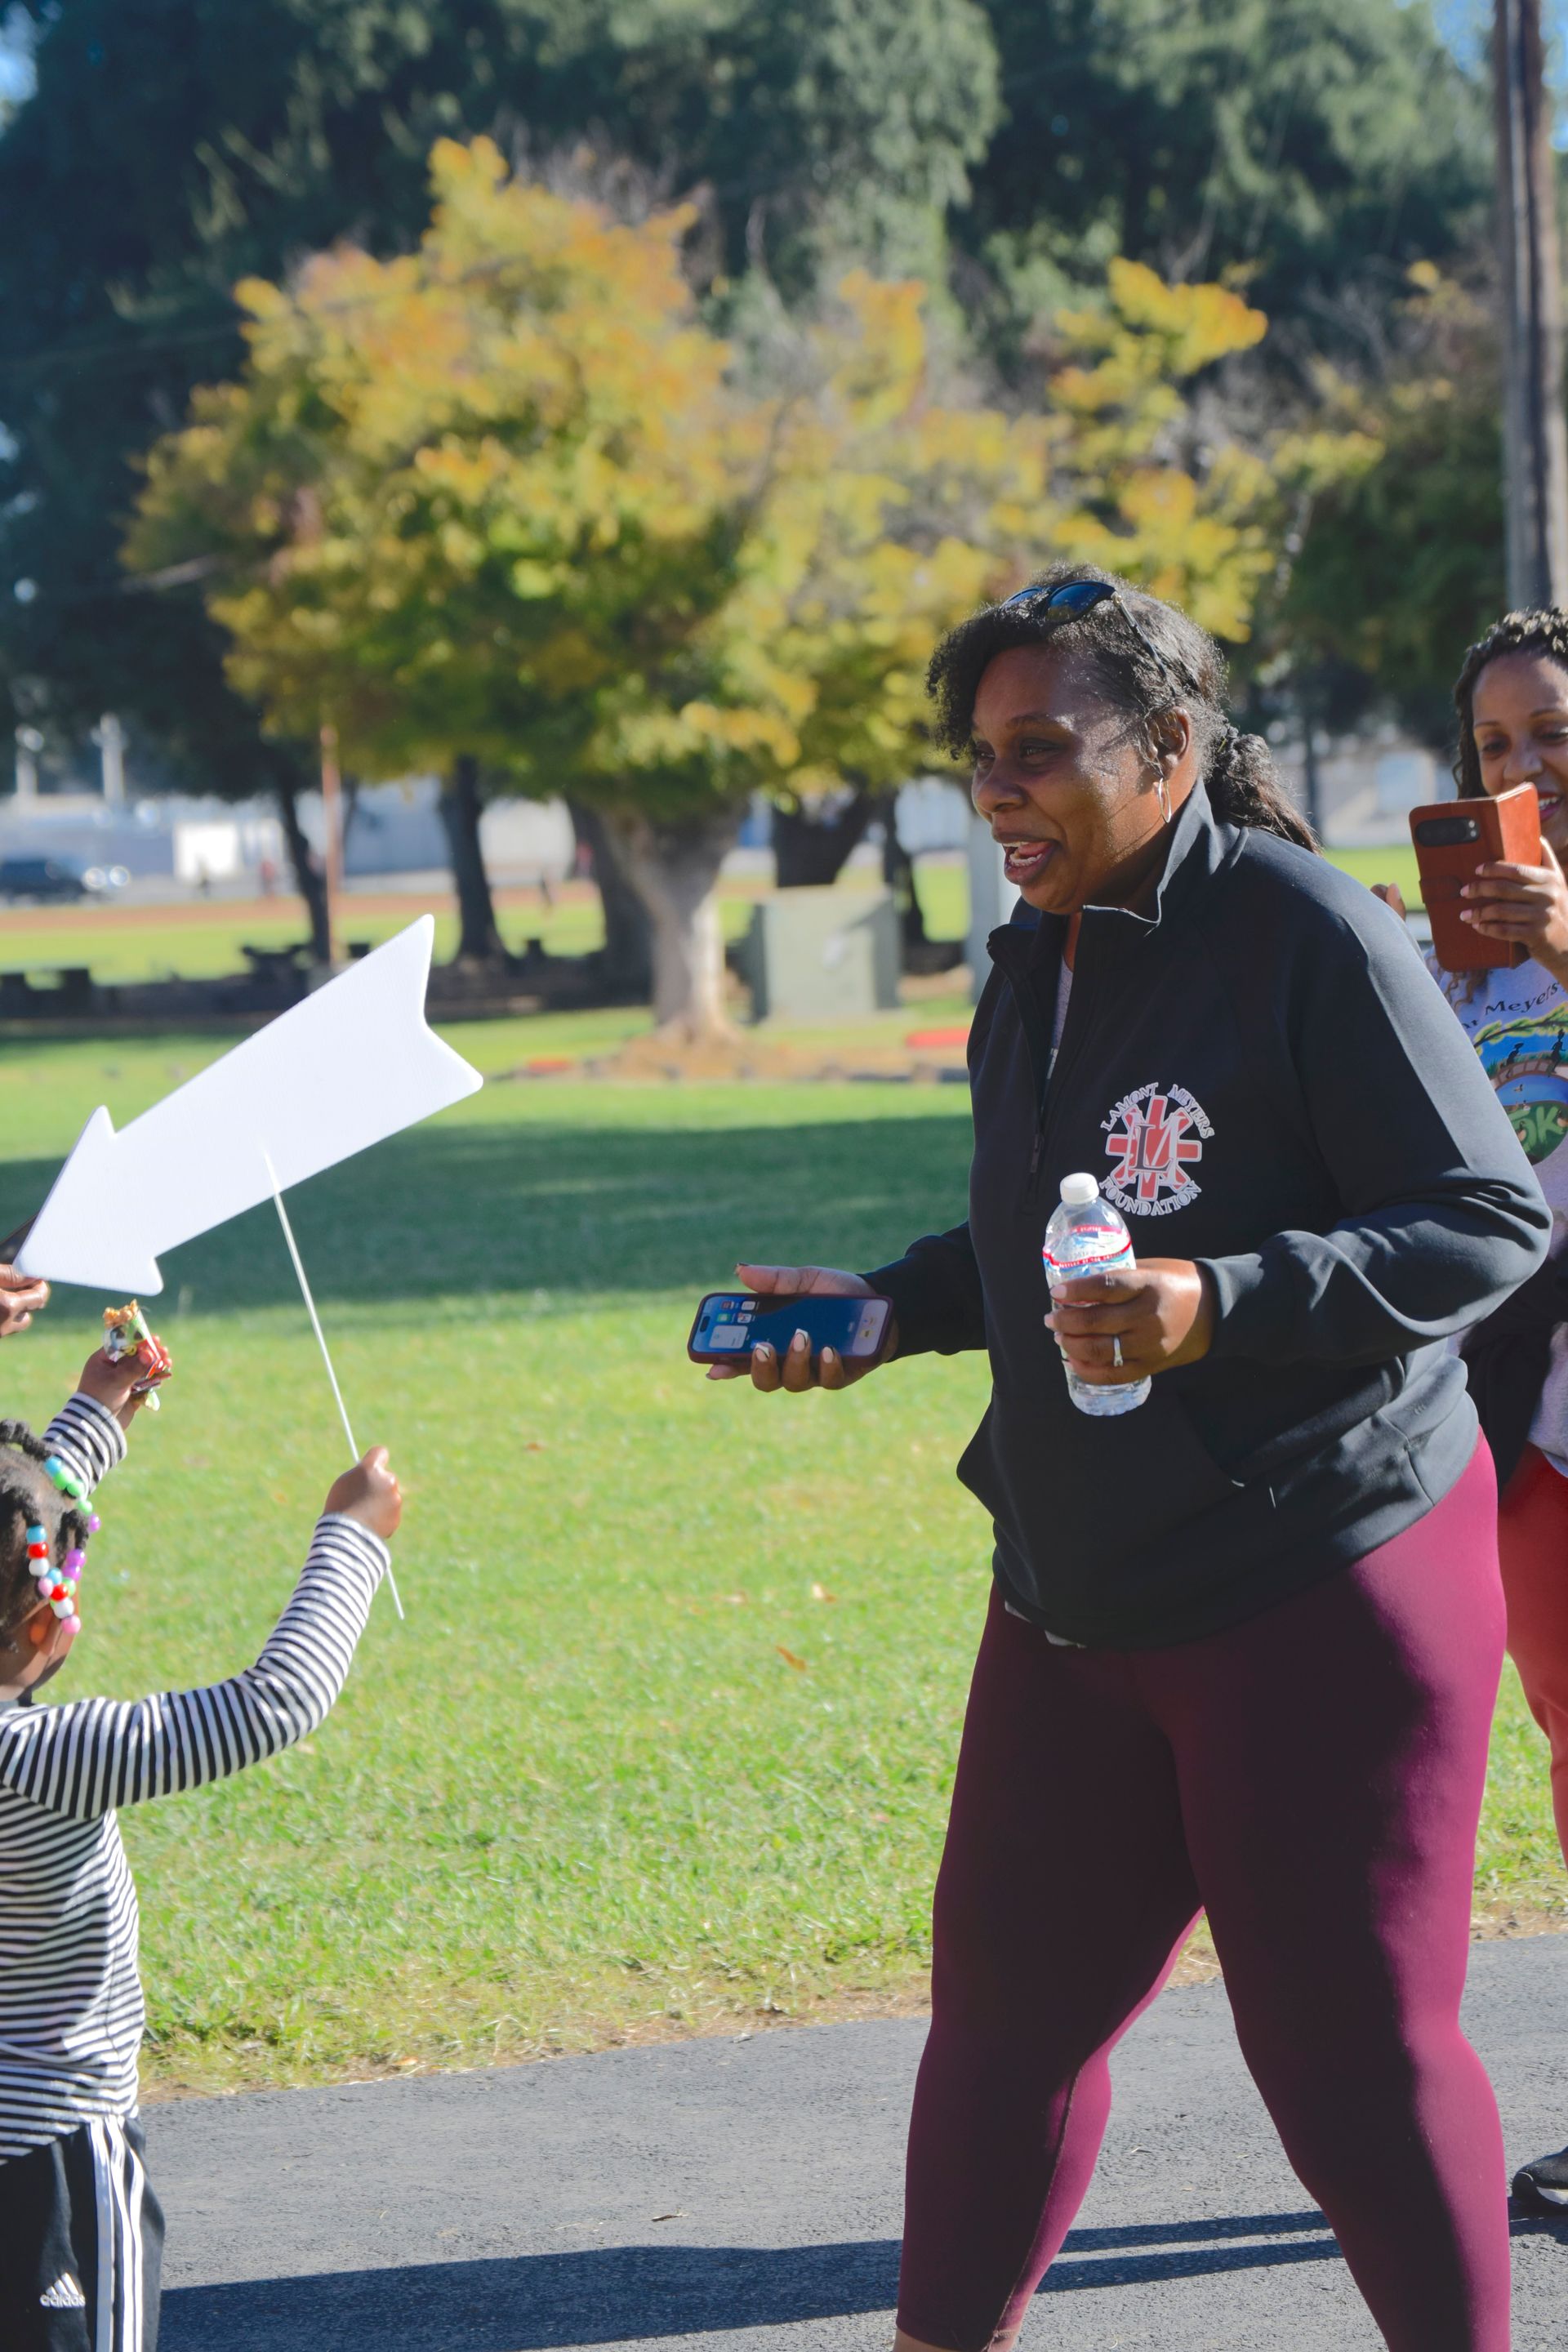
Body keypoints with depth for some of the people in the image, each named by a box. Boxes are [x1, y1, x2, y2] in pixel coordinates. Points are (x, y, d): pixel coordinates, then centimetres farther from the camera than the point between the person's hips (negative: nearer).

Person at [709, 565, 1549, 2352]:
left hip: (1321, 1589, -7)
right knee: (1006, 1998, 12)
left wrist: (1221, 1307, -27)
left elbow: (1488, 1221, -16)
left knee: (1349, 2041, -2)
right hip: (1080, 1600, 8)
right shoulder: (1037, 963, 10)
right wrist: (886, 1308, 6)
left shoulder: (1306, 934, -14)